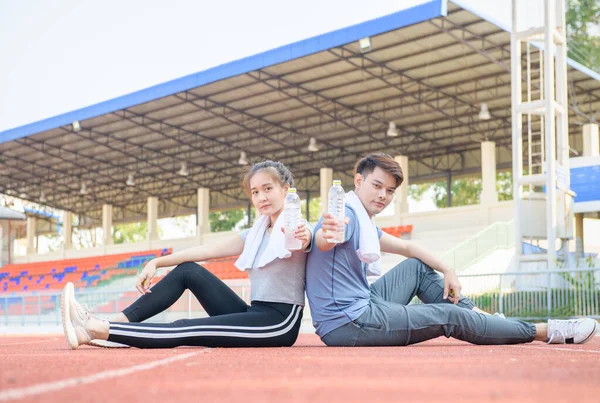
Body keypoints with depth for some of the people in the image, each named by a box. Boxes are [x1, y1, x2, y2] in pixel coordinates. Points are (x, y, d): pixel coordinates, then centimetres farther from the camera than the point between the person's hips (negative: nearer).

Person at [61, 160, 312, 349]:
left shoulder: (295, 228, -6)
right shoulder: (256, 234, 17)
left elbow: (303, 243, -31)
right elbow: (208, 250, 9)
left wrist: (302, 239, -56)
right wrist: (157, 263, 0)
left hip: (280, 321, -8)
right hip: (255, 314, 8)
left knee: (185, 331, -23)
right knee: (188, 270, 1)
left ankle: (95, 330, -28)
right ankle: (114, 325, -8)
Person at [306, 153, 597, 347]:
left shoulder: (363, 220, 15)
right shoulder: (347, 213, -16)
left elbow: (406, 247, 24)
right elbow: (320, 243, -39)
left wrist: (446, 271, 14)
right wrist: (325, 235, -62)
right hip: (348, 324, -10)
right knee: (450, 317, -3)